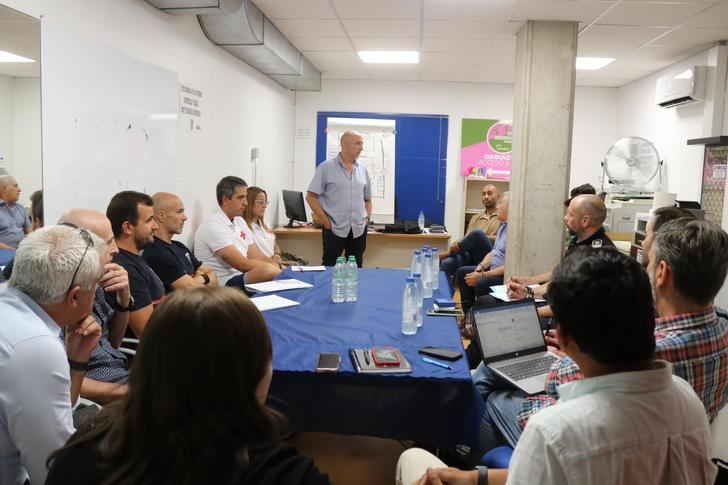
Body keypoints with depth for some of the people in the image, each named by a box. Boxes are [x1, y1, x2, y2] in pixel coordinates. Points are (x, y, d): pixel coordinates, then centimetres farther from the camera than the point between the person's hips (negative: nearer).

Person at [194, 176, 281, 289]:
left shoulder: (239, 221, 15)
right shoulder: (213, 225, -13)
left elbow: (257, 257, 10)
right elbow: (242, 264, -18)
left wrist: (280, 266, -7)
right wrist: (278, 267, -14)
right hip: (223, 284, -9)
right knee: (269, 270, -34)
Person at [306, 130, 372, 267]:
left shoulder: (363, 170, 11)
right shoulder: (326, 167, -3)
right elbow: (311, 197, -5)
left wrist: (367, 218, 4)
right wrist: (325, 221, -9)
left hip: (359, 230, 5)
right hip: (334, 230, -4)